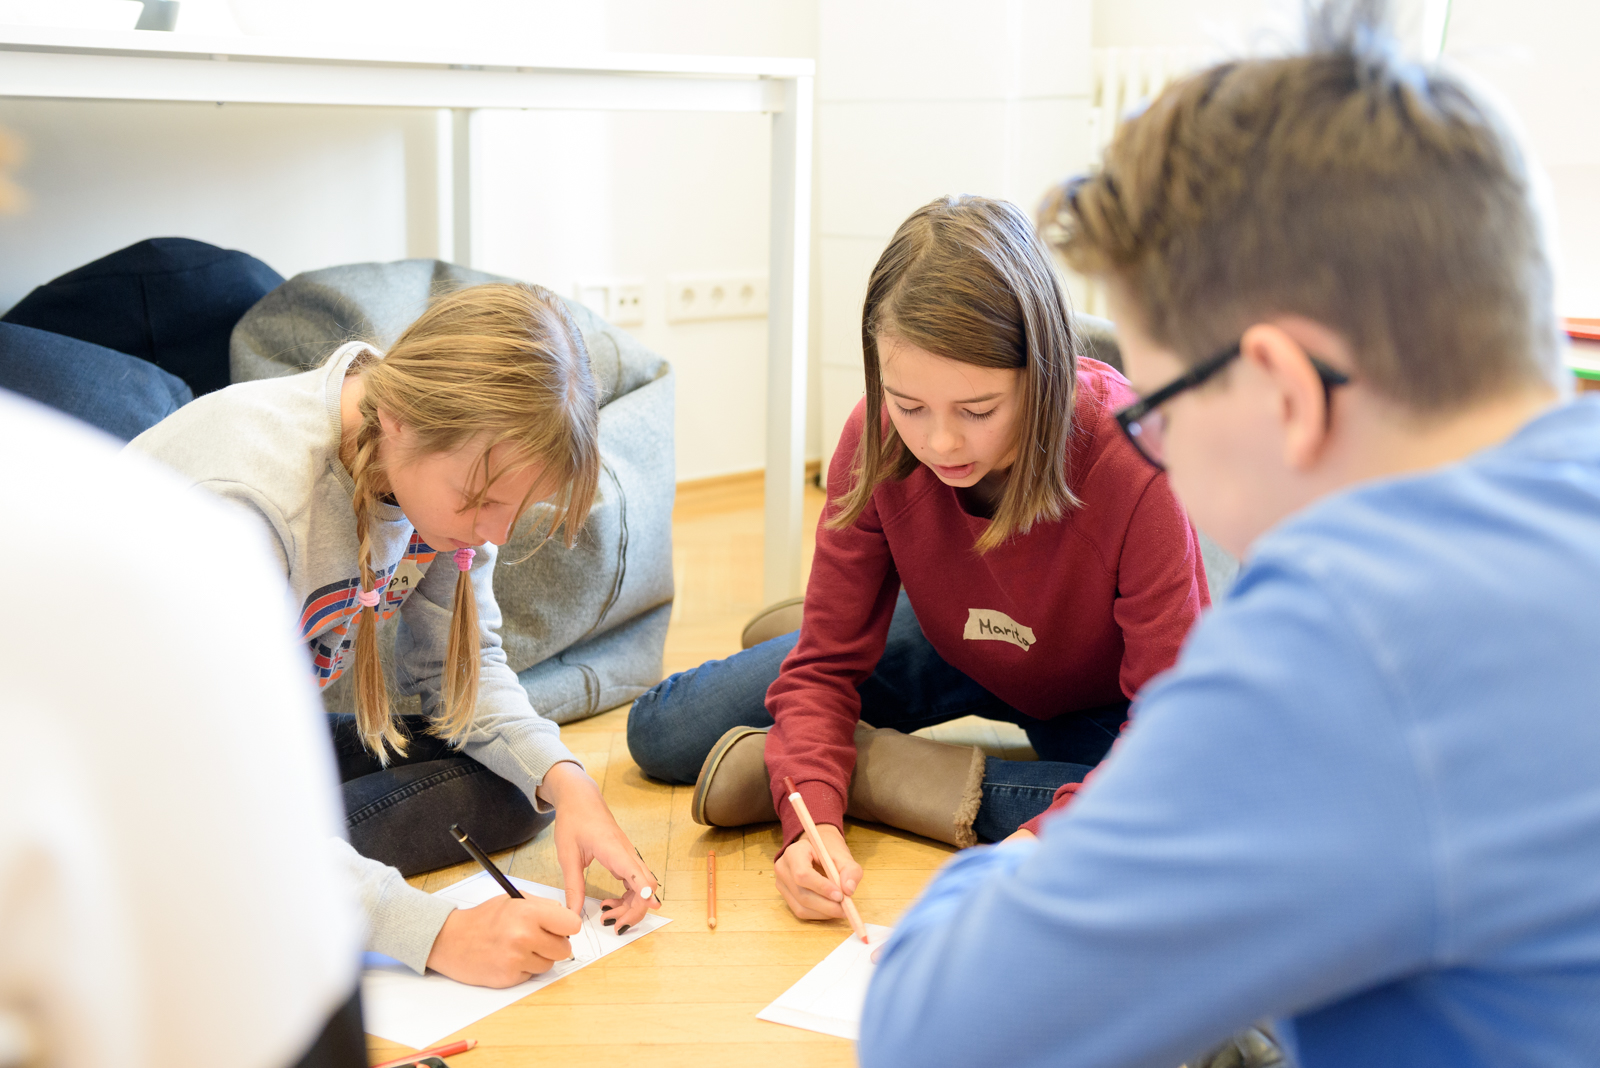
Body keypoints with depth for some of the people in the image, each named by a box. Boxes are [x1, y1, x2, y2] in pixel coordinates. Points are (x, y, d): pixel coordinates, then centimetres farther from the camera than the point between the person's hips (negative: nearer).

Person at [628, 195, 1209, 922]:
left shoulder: (1135, 468, -38)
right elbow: (826, 665, -19)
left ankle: (880, 772, -24)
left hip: (1098, 699, -1)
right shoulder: (875, 441, -26)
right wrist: (814, 819, -37)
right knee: (664, 731, -6)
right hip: (952, 653, 2)